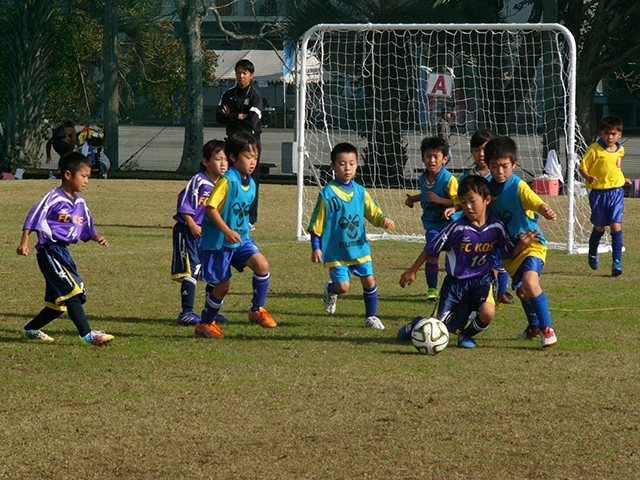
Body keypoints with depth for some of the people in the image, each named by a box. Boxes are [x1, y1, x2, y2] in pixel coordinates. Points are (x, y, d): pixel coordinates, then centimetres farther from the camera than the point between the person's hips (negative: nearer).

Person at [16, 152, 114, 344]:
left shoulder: (80, 203, 13)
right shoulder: (54, 198, -11)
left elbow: (87, 229, 20)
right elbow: (34, 217, -12)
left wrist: (97, 237, 1)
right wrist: (24, 242, -17)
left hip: (63, 252, 9)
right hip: (49, 251, -9)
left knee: (60, 302, 12)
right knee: (72, 291, -17)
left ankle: (30, 329, 27)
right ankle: (86, 334, -21)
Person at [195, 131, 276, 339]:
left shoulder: (250, 184, 5)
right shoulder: (227, 181, -19)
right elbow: (210, 208, -23)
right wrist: (227, 231, -29)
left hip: (241, 239, 6)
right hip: (219, 242, -6)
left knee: (262, 265, -16)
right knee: (222, 286, 2)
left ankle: (258, 310, 1)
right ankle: (205, 323, 24)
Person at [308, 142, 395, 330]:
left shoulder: (360, 192, 4)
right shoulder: (327, 194, -9)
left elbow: (373, 213, 7)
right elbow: (316, 224, -6)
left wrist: (384, 220, -15)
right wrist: (316, 248, -8)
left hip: (359, 248, 4)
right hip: (336, 250, -4)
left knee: (369, 281, -1)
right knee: (342, 286, -9)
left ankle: (371, 316, 17)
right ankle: (330, 291, 28)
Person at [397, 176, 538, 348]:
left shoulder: (496, 227, -7)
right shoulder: (457, 227, -14)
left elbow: (510, 253, 6)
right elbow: (431, 249, -3)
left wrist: (522, 243, -15)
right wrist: (412, 271, 3)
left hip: (481, 281, 1)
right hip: (456, 282, -1)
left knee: (487, 313, -31)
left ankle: (467, 334, 4)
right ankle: (416, 326, 34)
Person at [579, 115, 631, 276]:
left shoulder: (620, 150, 6)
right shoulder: (595, 150, -10)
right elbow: (583, 167, -9)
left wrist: (623, 180, 17)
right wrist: (588, 177, -27)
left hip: (616, 192, 3)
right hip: (599, 193, -3)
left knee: (616, 227, -8)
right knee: (599, 228, 9)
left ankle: (617, 262, -6)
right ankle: (593, 254, 37)